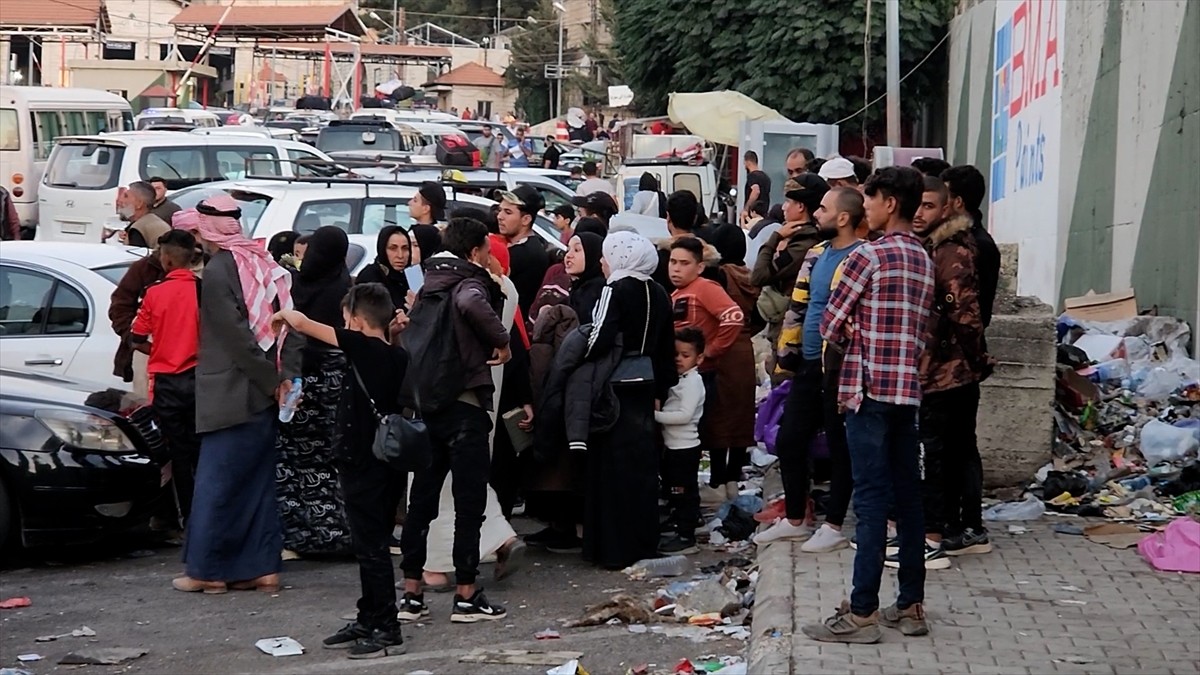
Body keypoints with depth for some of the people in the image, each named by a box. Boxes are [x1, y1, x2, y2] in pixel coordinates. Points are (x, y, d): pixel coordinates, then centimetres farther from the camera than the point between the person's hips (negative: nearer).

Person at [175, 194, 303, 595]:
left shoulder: (218, 271, -13)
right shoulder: (263, 265, 10)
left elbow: (237, 337, -17)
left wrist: (271, 381, -11)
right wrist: (286, 376, 0)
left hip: (232, 395, -7)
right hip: (263, 395, 8)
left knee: (215, 483, -1)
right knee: (257, 481, 11)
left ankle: (206, 569, 3)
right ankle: (262, 567, 12)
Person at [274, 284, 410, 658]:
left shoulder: (363, 347, -16)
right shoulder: (398, 356, 5)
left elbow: (302, 323, -10)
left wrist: (284, 315, 10)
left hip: (364, 466, -8)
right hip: (388, 464, 8)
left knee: (371, 548, -4)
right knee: (373, 546, 16)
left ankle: (387, 631, -2)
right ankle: (368, 621, 24)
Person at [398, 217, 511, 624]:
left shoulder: (428, 286, 15)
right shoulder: (470, 282, -9)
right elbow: (471, 304, -31)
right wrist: (501, 340, -20)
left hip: (424, 403, 7)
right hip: (464, 403, -7)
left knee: (421, 498, 11)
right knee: (469, 501, -1)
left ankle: (411, 593, 12)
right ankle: (466, 595, 1)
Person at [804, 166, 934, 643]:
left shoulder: (868, 256, -10)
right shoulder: (924, 260, 14)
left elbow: (830, 327, -8)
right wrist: (865, 332, 6)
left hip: (871, 389, -8)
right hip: (908, 389, 8)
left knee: (871, 501, -8)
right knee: (907, 498, 10)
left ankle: (862, 613, -7)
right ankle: (911, 605, 14)